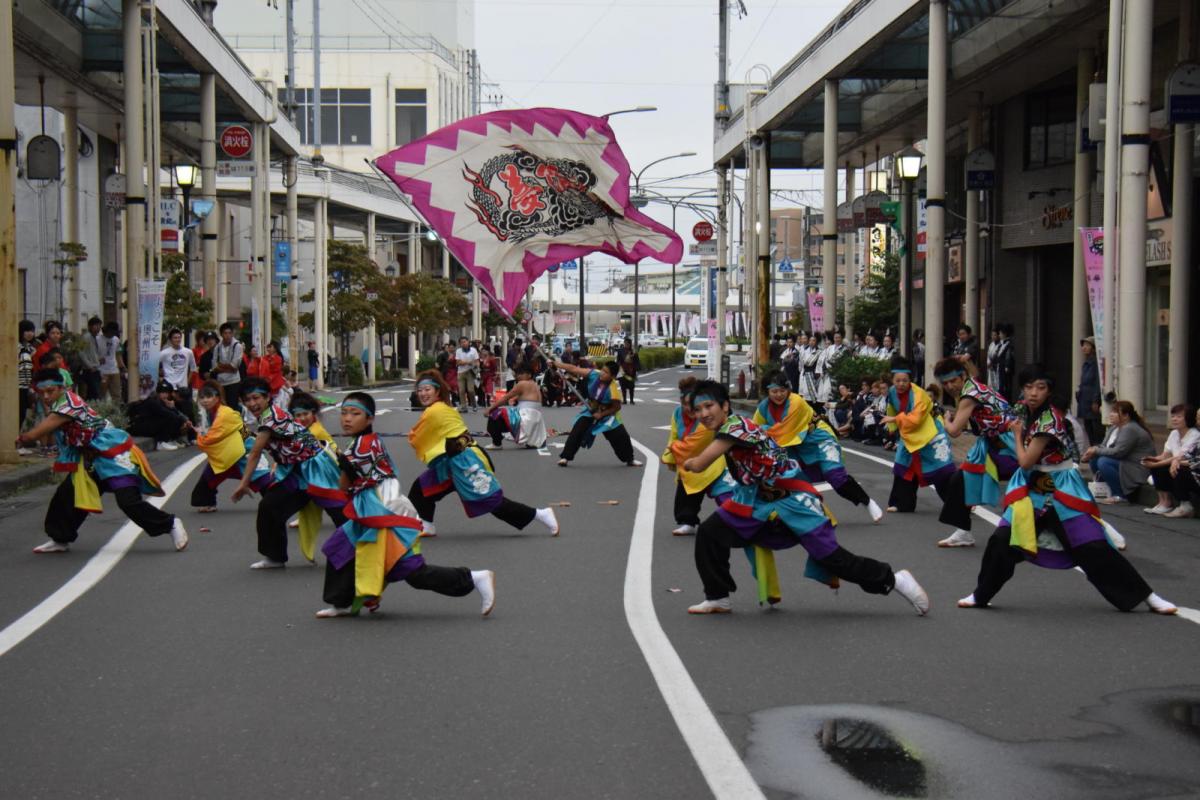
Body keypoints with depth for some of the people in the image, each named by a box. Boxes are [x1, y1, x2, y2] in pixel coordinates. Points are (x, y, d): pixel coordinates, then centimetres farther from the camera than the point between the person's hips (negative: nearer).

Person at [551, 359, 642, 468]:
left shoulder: (612, 390, -32)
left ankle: (629, 459, 22)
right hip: (590, 411, 3)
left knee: (620, 436, -1)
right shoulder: (594, 374, -26)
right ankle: (566, 457, -2)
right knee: (576, 432, -10)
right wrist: (556, 364, -26)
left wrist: (601, 414, -20)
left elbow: (616, 407, -18)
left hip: (607, 414, -2)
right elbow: (574, 369, -24)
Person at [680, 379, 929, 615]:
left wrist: (688, 463, -4)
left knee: (831, 557, -9)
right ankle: (718, 598, 10)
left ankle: (894, 580, 7)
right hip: (760, 500, 9)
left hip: (792, 498, -9)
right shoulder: (723, 433, 9)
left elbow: (699, 465, -24)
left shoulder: (735, 424, -20)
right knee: (710, 533, 0)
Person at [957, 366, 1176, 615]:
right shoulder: (1031, 415, 3)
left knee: (1094, 548, -8)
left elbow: (1026, 461, -19)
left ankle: (1147, 596, 2)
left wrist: (1017, 434, -4)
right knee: (1002, 540, -6)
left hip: (1063, 491, -7)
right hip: (1035, 490, 7)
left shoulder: (1049, 419, -21)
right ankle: (981, 595, 9)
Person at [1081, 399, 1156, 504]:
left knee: (1103, 462, -26)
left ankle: (1121, 496, -16)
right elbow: (1104, 445, 11)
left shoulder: (1130, 429, -20)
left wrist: (1096, 451, -18)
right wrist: (1093, 450, -12)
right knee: (1094, 458, 0)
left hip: (1137, 470, -10)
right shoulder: (1114, 427, 10)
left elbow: (1118, 452, -26)